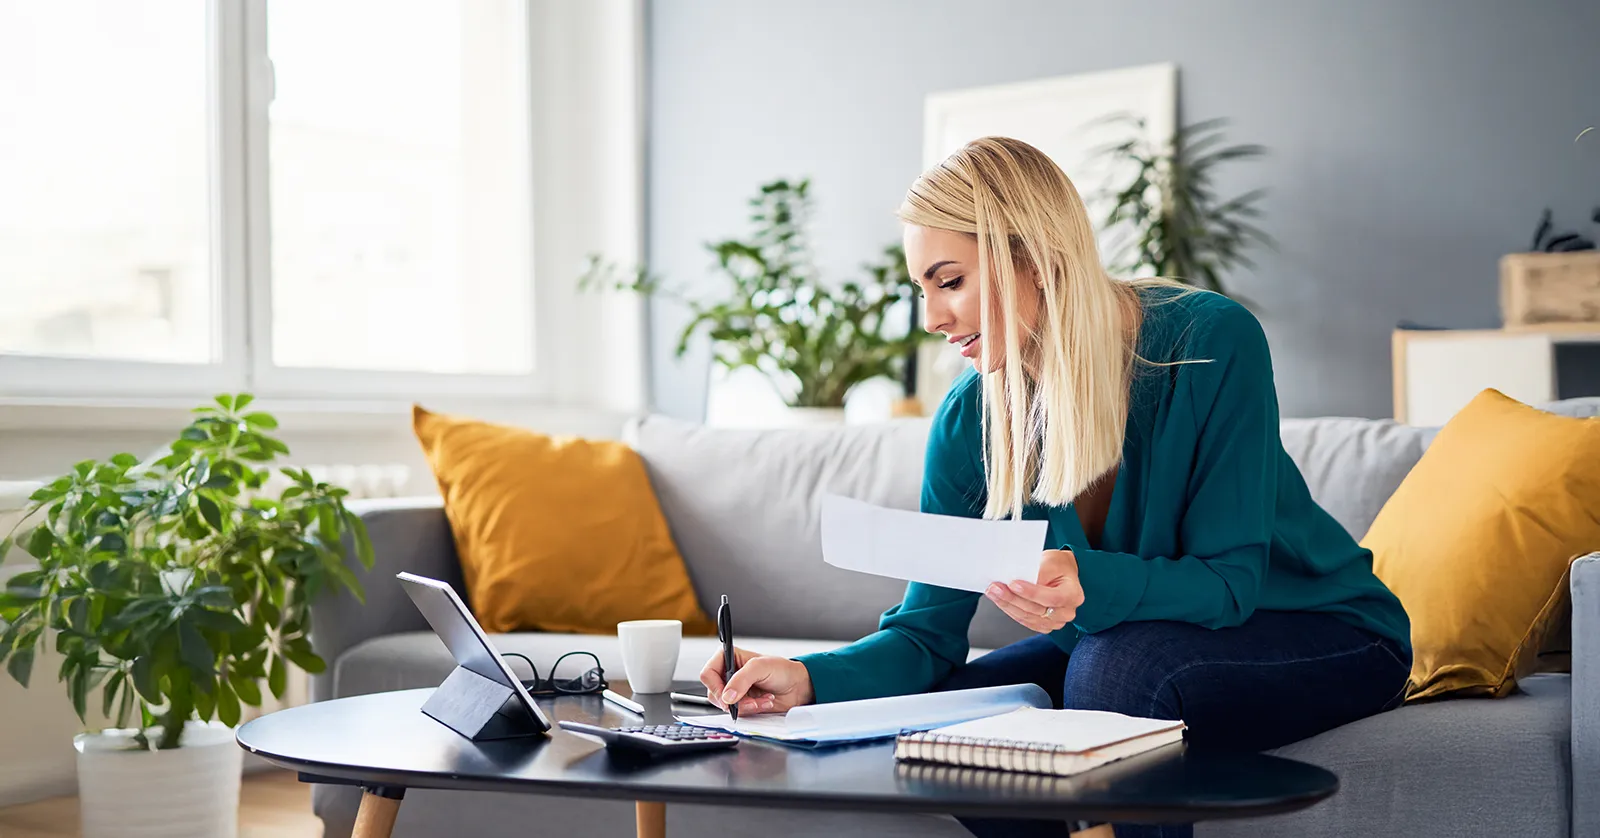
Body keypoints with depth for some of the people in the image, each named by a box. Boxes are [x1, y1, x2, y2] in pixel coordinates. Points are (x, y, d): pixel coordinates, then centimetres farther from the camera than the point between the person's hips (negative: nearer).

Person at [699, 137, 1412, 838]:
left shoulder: (1211, 342, -25)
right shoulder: (970, 419, -10)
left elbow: (1230, 580, -25)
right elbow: (926, 632, -8)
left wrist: (1090, 585, -45)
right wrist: (811, 678, -29)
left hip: (1326, 635, -5)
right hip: (1120, 643, 5)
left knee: (1118, 666, -34)